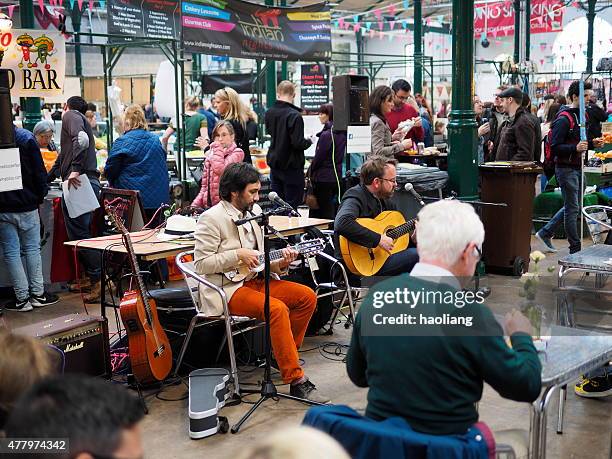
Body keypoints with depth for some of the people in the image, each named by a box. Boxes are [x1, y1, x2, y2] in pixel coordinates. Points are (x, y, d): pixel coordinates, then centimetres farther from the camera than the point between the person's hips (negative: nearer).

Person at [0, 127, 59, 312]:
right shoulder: (26, 138, -8)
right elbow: (39, 171, -8)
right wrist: (41, 195, 4)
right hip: (27, 205, 0)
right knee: (32, 248, 12)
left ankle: (22, 298, 8)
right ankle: (37, 294, 14)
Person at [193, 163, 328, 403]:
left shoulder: (254, 211, 10)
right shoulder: (211, 218, -14)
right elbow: (201, 264, -16)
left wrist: (279, 263, -4)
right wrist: (237, 255, -21)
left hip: (254, 280, 8)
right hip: (227, 289, -8)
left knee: (307, 297, -3)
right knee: (277, 309, -30)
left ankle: (285, 353, 15)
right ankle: (297, 381, -23)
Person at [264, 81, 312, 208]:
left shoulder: (269, 113, 2)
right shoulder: (294, 115, -20)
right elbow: (298, 143, -22)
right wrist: (309, 141, -4)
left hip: (274, 163, 7)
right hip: (291, 166, -6)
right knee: (292, 205, 1)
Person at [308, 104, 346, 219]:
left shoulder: (326, 135, -16)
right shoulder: (342, 134, 6)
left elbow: (318, 157, -12)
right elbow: (342, 156, 11)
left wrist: (310, 172, 2)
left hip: (324, 177, -7)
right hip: (337, 176, 7)